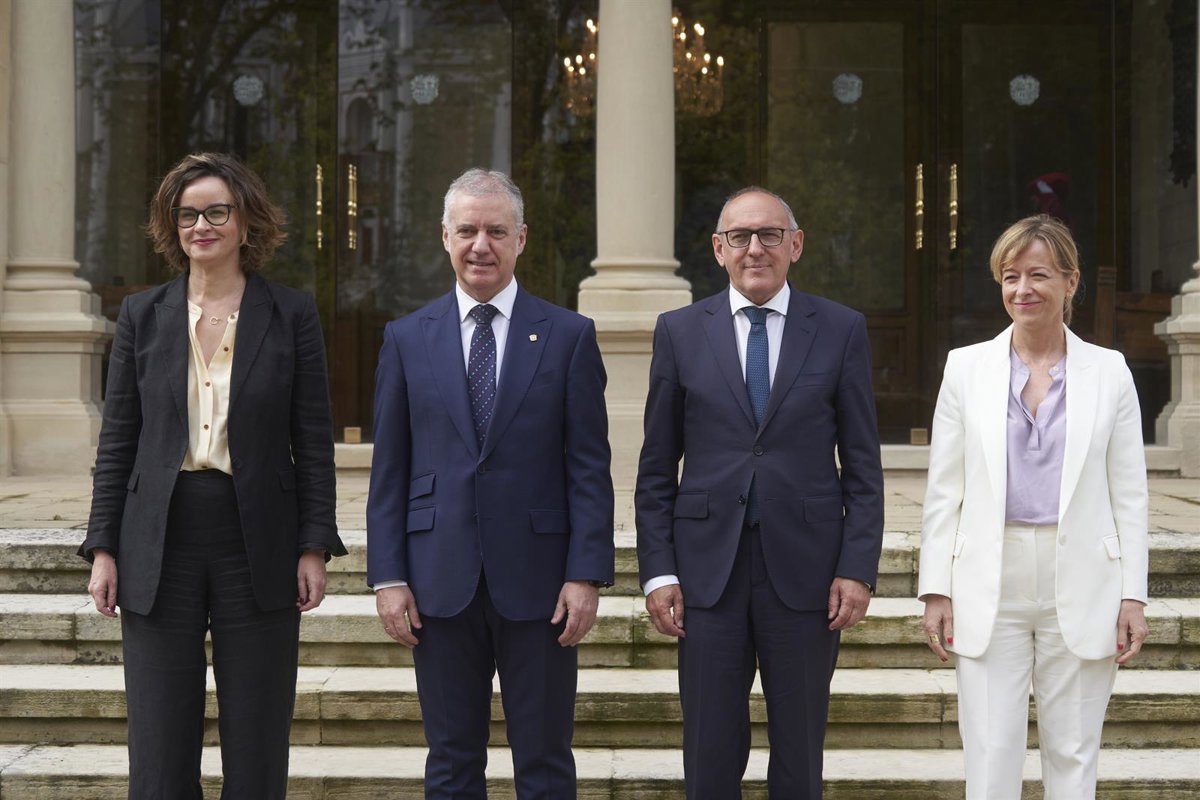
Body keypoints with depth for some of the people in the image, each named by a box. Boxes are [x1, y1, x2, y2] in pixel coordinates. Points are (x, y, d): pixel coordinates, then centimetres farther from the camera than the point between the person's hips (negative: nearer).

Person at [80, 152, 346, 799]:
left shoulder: (291, 315, 2)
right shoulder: (142, 315, 7)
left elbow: (314, 443, 2)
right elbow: (117, 442, 8)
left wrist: (315, 547, -4)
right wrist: (103, 547, 2)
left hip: (258, 546, -1)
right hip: (161, 546, 1)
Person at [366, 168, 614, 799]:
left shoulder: (570, 336, 2)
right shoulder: (407, 338, 7)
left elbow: (589, 466, -1)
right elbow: (388, 468, 6)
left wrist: (586, 575, -7)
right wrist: (387, 576, -1)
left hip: (537, 581, -1)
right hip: (440, 581, 2)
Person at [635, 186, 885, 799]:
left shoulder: (841, 330, 4)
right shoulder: (680, 332, 5)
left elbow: (863, 465, 3)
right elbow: (656, 469, 6)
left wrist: (858, 569, -4)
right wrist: (657, 570, -1)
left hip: (806, 571, 0)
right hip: (707, 571, 0)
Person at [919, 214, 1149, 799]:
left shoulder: (1108, 371, 4)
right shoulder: (966, 367, 4)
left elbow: (1129, 494, 5)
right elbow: (943, 490, 5)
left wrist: (1133, 596, 0)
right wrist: (936, 590, 0)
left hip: (1081, 589, 0)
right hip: (989, 588, 0)